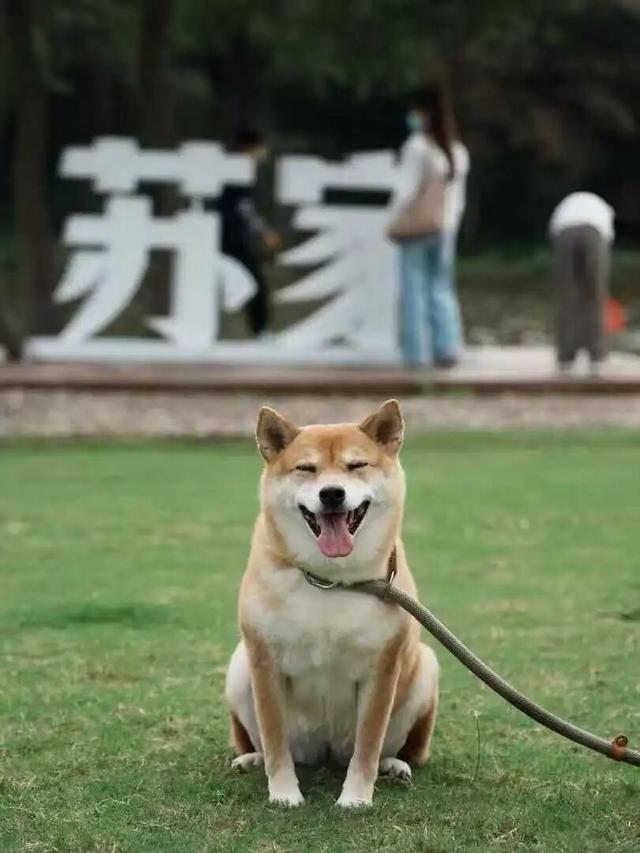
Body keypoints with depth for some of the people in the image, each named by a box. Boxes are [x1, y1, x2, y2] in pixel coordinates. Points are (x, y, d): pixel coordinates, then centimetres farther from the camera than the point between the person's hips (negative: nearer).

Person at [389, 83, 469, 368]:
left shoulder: (417, 146, -11)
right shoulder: (458, 151, 9)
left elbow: (406, 190, -13)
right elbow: (459, 197, 12)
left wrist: (395, 221, -2)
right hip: (446, 228, 6)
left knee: (415, 290, -1)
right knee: (441, 289, 12)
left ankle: (417, 353, -2)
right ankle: (448, 347, 3)